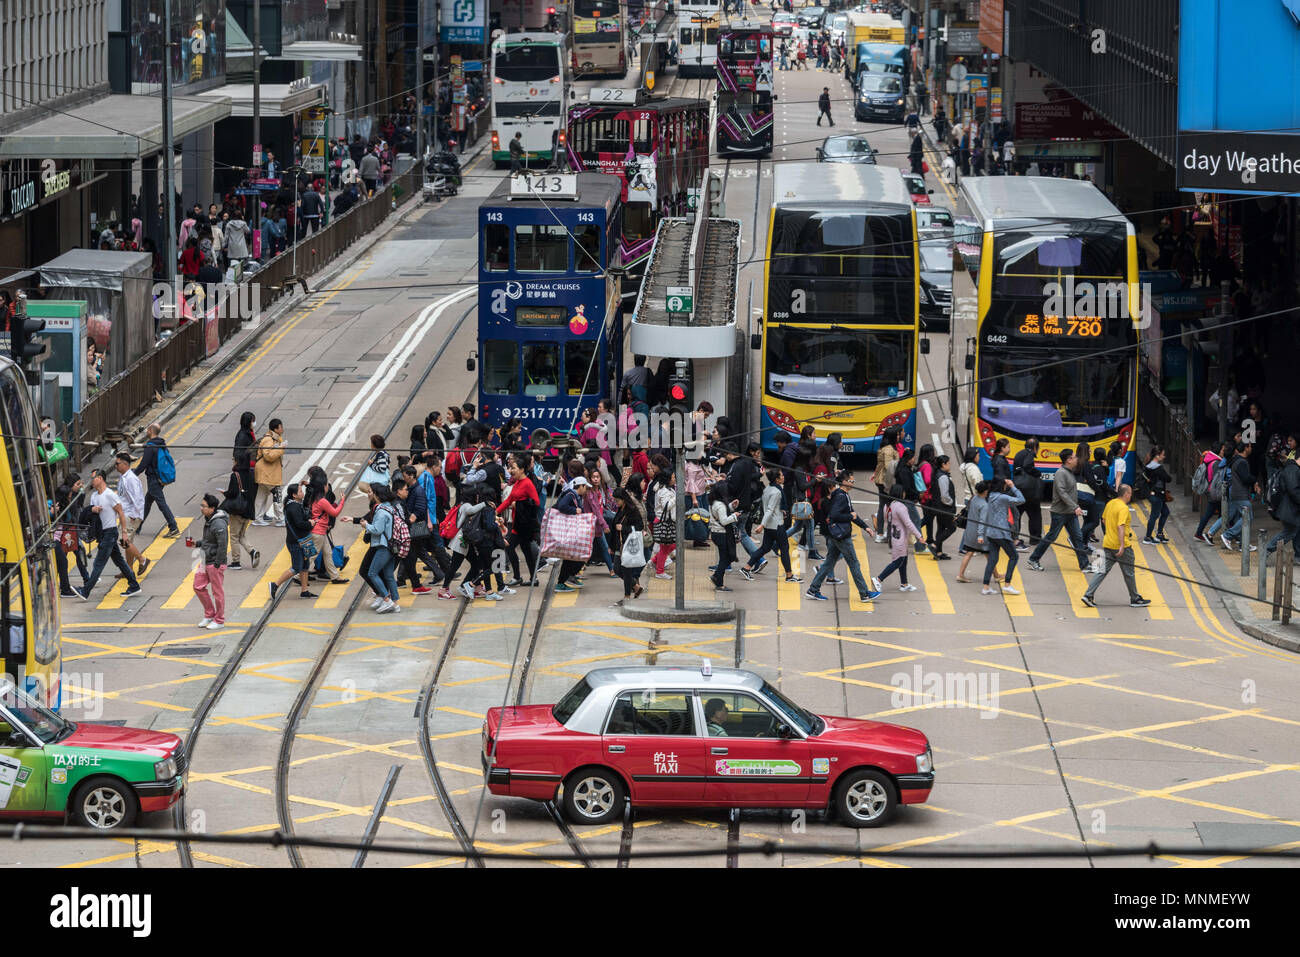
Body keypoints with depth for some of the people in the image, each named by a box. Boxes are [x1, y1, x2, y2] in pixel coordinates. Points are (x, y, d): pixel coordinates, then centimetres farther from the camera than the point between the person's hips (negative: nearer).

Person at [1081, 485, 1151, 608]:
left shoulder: (1110, 503, 7)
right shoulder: (1123, 508, -18)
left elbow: (1104, 520, 19)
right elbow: (1120, 526, -26)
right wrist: (1122, 546, -28)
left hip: (1107, 544, 7)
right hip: (1120, 546, -7)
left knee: (1103, 571, 7)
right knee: (1129, 574, 8)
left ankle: (1088, 595, -4)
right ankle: (1135, 599, 19)